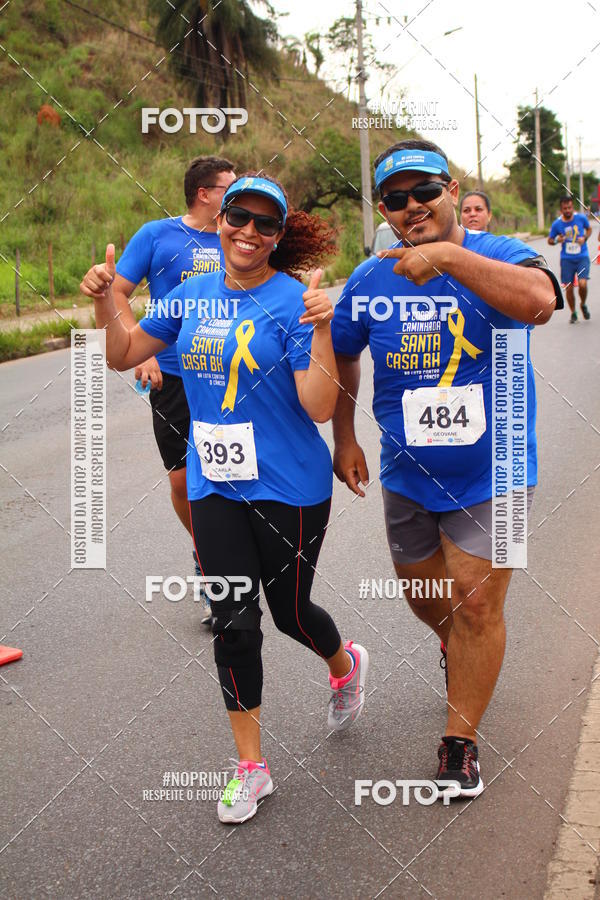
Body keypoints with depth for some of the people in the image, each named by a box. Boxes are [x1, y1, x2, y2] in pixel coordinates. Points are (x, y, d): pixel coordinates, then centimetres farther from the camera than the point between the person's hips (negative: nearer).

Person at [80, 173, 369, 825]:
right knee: (232, 623, 5)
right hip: (214, 485, 4)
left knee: (289, 611, 12)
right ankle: (250, 767, 20)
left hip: (288, 488, -4)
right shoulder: (193, 295, 4)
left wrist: (321, 331, -30)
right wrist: (103, 300, -3)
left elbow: (320, 408, -18)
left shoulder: (293, 301, -12)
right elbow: (123, 355, 12)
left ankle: (345, 666, 48)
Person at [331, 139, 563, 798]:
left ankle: (460, 741, 16)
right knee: (424, 597, 20)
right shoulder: (369, 281, -3)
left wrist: (449, 256, -41)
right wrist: (344, 439, 11)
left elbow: (537, 302, -37)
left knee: (477, 605, -2)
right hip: (407, 476, 4)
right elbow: (341, 355, 13)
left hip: (489, 476, -4)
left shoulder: (496, 256, -14)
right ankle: (460, 656, 54)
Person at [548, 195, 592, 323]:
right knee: (569, 288, 1)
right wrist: (557, 240, -16)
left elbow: (589, 229, 14)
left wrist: (585, 238, -7)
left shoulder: (581, 218, -5)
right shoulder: (556, 224, -6)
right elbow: (549, 240, 7)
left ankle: (583, 305, 14)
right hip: (567, 259, 1)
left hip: (582, 257, -1)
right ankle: (573, 313, 22)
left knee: (582, 284, -17)